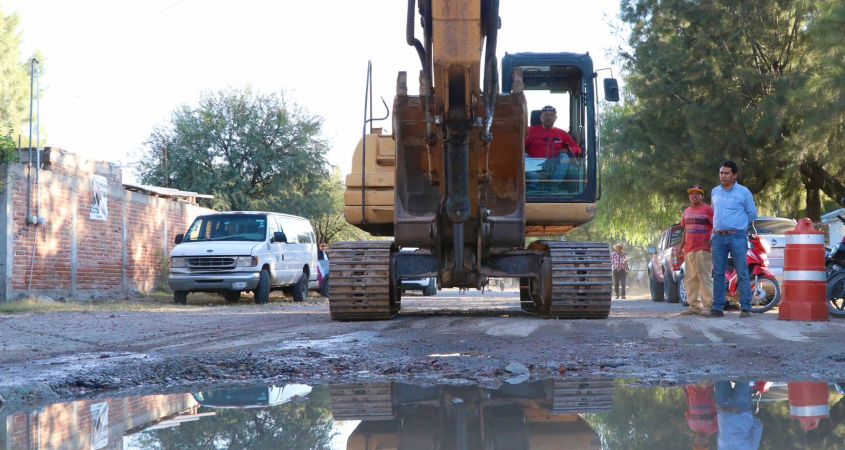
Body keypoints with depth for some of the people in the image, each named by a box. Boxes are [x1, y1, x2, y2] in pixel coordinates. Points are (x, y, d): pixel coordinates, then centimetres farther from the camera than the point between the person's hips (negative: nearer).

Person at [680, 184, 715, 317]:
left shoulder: (707, 209, -2)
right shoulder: (686, 211, 20)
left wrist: (712, 241, -15)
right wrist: (681, 247, 21)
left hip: (703, 250, -8)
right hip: (689, 250, 8)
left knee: (705, 278, -10)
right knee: (690, 279, 8)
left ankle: (708, 306, -9)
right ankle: (694, 306, 14)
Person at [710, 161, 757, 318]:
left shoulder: (743, 192, 1)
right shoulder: (714, 192, 14)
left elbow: (752, 213, 7)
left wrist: (738, 225, 11)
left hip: (737, 237, -4)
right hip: (718, 237, 4)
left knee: (742, 274, -5)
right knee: (718, 274, 3)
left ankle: (746, 308, -4)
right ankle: (718, 307, 6)